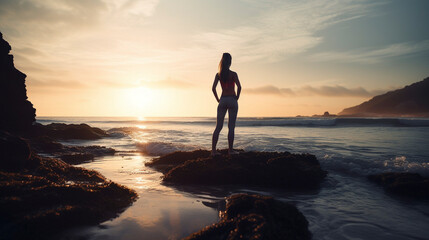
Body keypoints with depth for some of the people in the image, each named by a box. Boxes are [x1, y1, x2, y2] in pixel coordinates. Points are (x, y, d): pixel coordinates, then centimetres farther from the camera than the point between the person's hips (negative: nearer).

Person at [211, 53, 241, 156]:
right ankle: (230, 150, 4)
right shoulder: (233, 74, -4)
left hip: (222, 100, 3)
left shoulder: (218, 75, 5)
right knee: (231, 126, 1)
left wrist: (218, 100, 7)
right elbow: (239, 87, -15)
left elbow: (213, 88, -3)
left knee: (218, 126, 5)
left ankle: (213, 150, 2)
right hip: (232, 100, -3)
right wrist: (237, 97, -1)